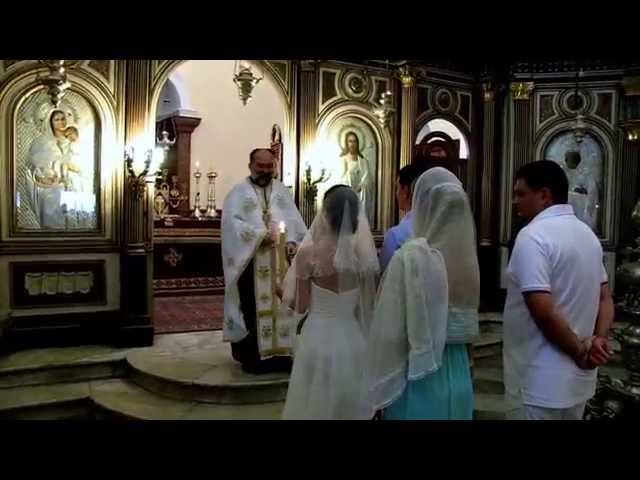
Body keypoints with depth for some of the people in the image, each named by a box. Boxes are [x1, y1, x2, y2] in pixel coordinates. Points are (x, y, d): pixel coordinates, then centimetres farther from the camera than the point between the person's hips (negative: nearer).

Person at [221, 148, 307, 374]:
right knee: (253, 310, 1)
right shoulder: (238, 192, 2)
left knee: (281, 305, 6)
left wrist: (292, 241, -12)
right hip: (250, 262, -3)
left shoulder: (282, 191, 14)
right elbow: (233, 223, -11)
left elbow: (295, 220, 6)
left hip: (280, 261, 4)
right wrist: (261, 234, -21)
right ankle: (253, 357, 9)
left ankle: (280, 353, 15)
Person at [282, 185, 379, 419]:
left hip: (319, 337, -2)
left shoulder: (308, 253, -15)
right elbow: (371, 303, 1)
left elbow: (301, 307, -8)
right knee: (351, 403, 20)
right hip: (354, 338, 3)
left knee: (316, 403, 16)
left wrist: (286, 292, 10)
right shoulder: (366, 254, -7)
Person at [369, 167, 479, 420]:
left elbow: (390, 330, -15)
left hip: (417, 378, -5)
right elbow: (468, 325, 10)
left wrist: (380, 388, -6)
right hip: (459, 374, 6)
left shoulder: (410, 256, -18)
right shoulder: (468, 255, 0)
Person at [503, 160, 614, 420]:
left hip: (540, 383, -8)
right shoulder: (587, 233, 10)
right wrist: (598, 339, -1)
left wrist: (579, 353, -12)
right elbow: (605, 298, 14)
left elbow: (543, 312, -25)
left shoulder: (532, 236, -18)